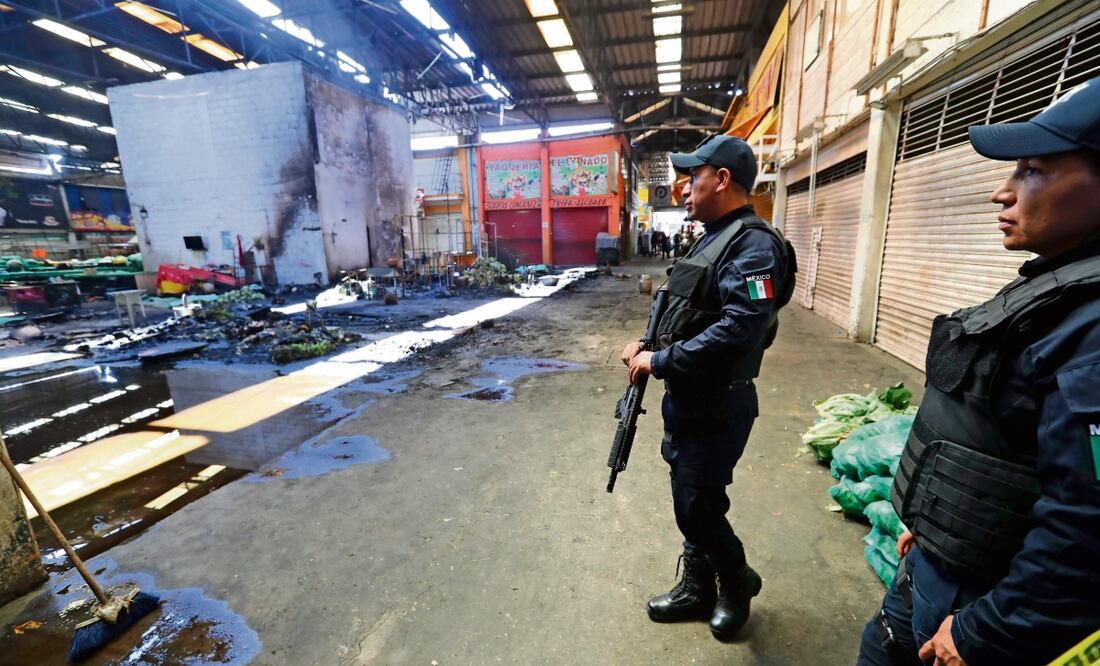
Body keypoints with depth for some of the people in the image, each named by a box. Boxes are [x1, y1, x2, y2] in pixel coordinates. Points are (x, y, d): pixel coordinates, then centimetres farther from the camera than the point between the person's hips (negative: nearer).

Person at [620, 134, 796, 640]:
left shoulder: (752, 243, -18)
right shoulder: (712, 239, 13)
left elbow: (739, 330, -31)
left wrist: (659, 364, -23)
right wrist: (648, 350, 2)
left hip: (716, 407, -9)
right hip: (687, 399, 9)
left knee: (698, 508, 5)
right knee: (689, 501, 19)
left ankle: (738, 580, 35)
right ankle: (698, 588, 39)